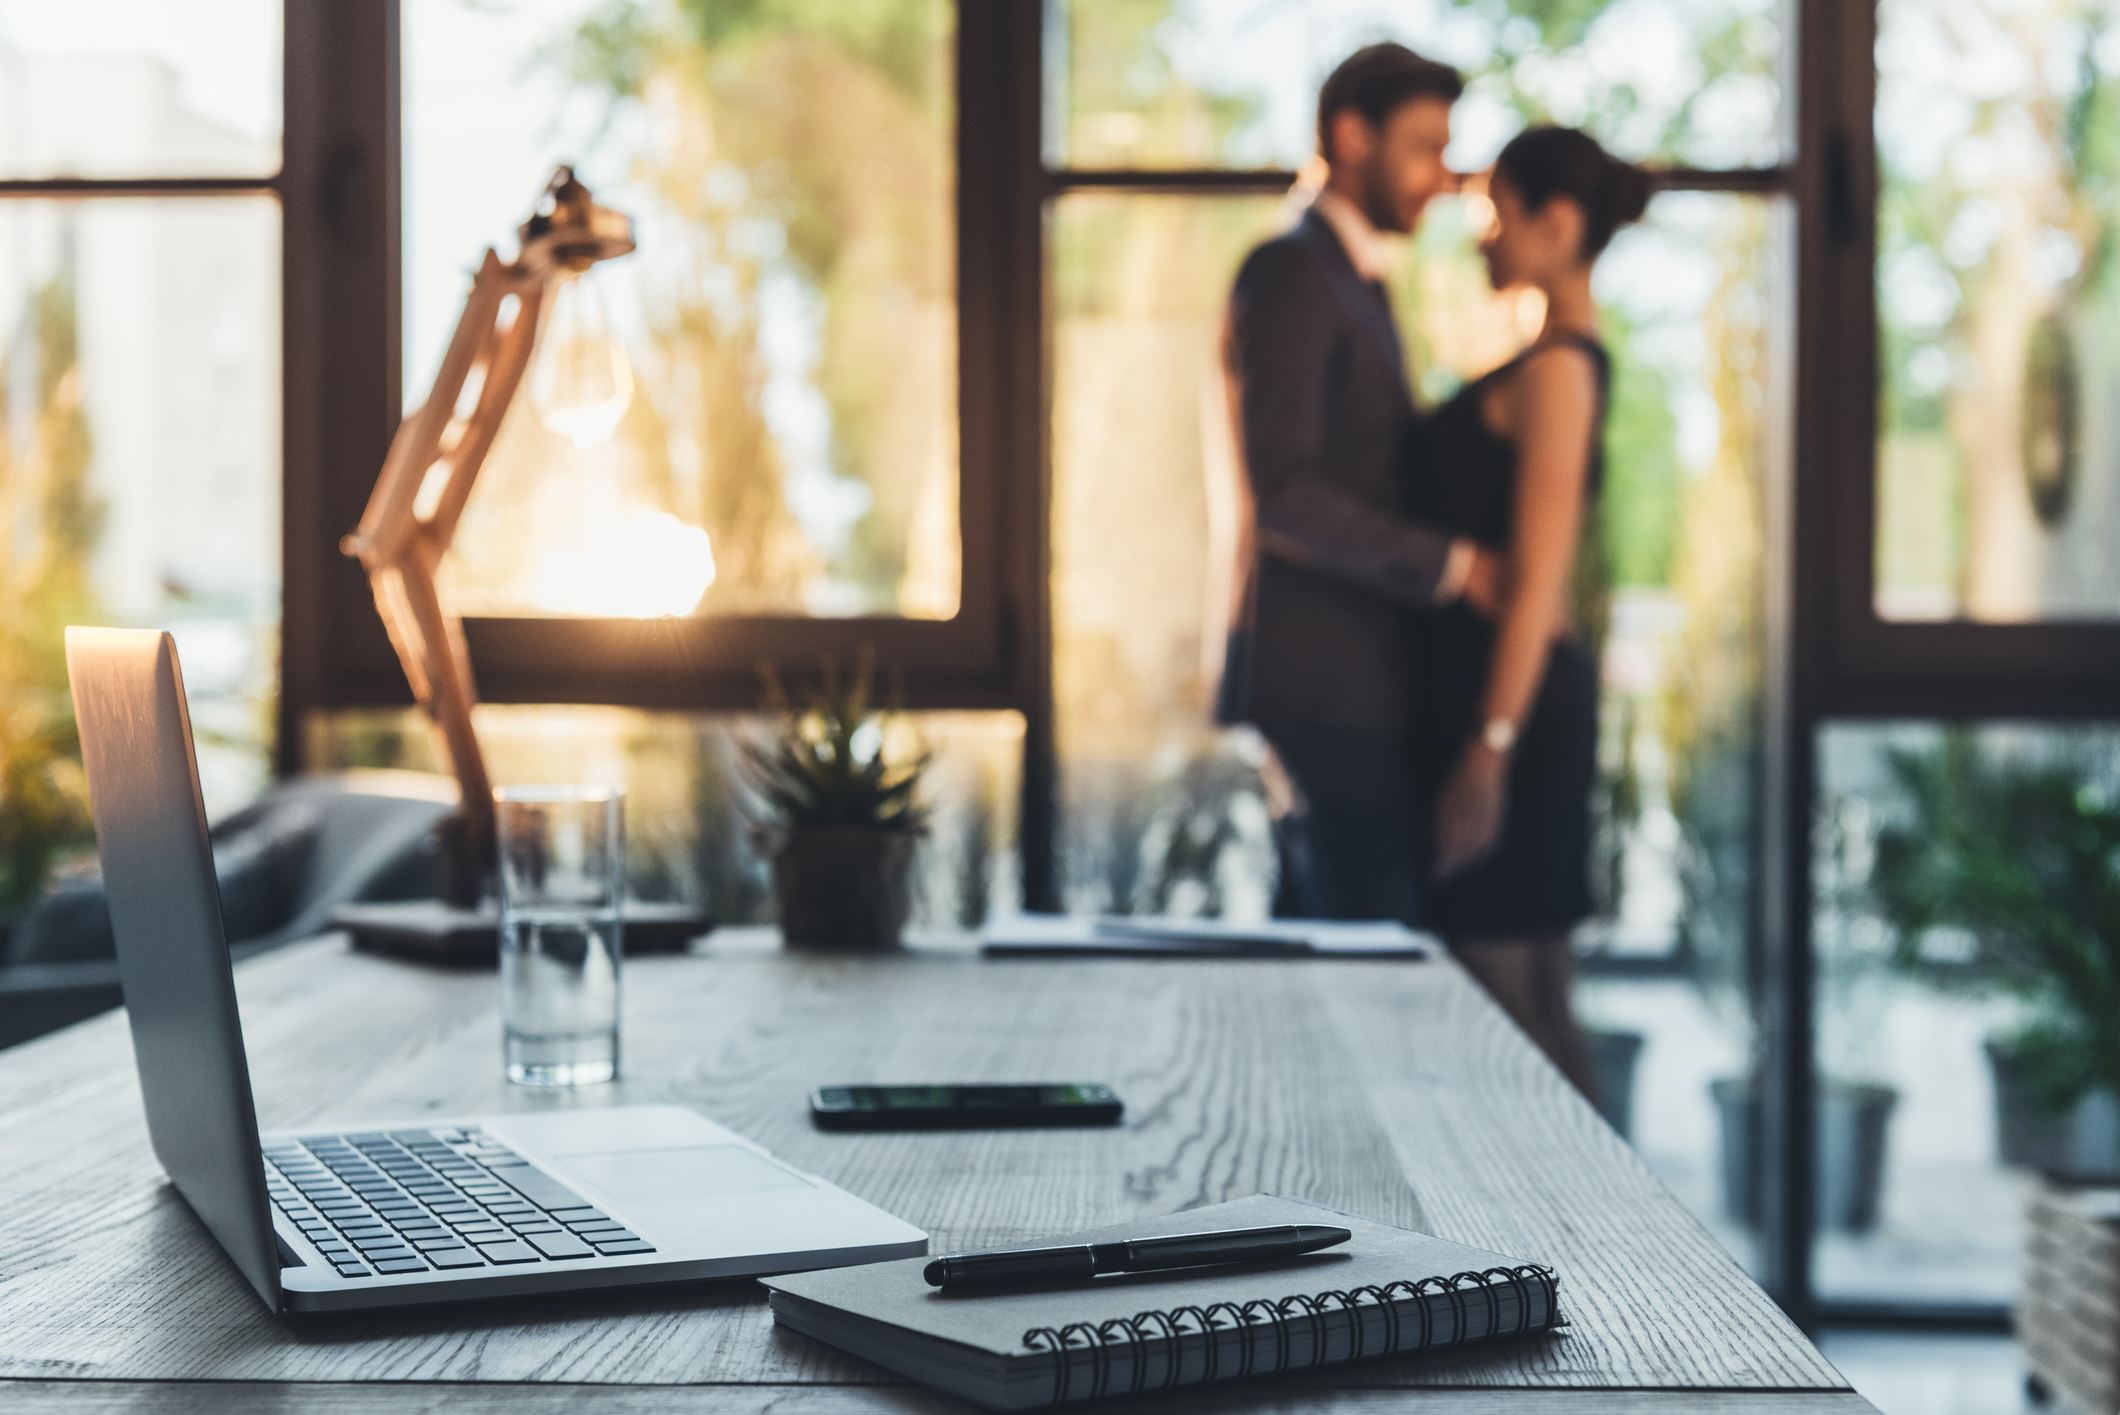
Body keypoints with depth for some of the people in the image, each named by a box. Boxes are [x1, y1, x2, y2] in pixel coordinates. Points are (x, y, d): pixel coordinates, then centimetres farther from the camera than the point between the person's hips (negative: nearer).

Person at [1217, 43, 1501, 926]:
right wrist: (1448, 565, -17)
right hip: (1319, 683, -10)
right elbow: (1282, 491, -19)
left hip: (1353, 680, 10)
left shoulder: (1354, 282, 22)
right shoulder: (1290, 273, -9)